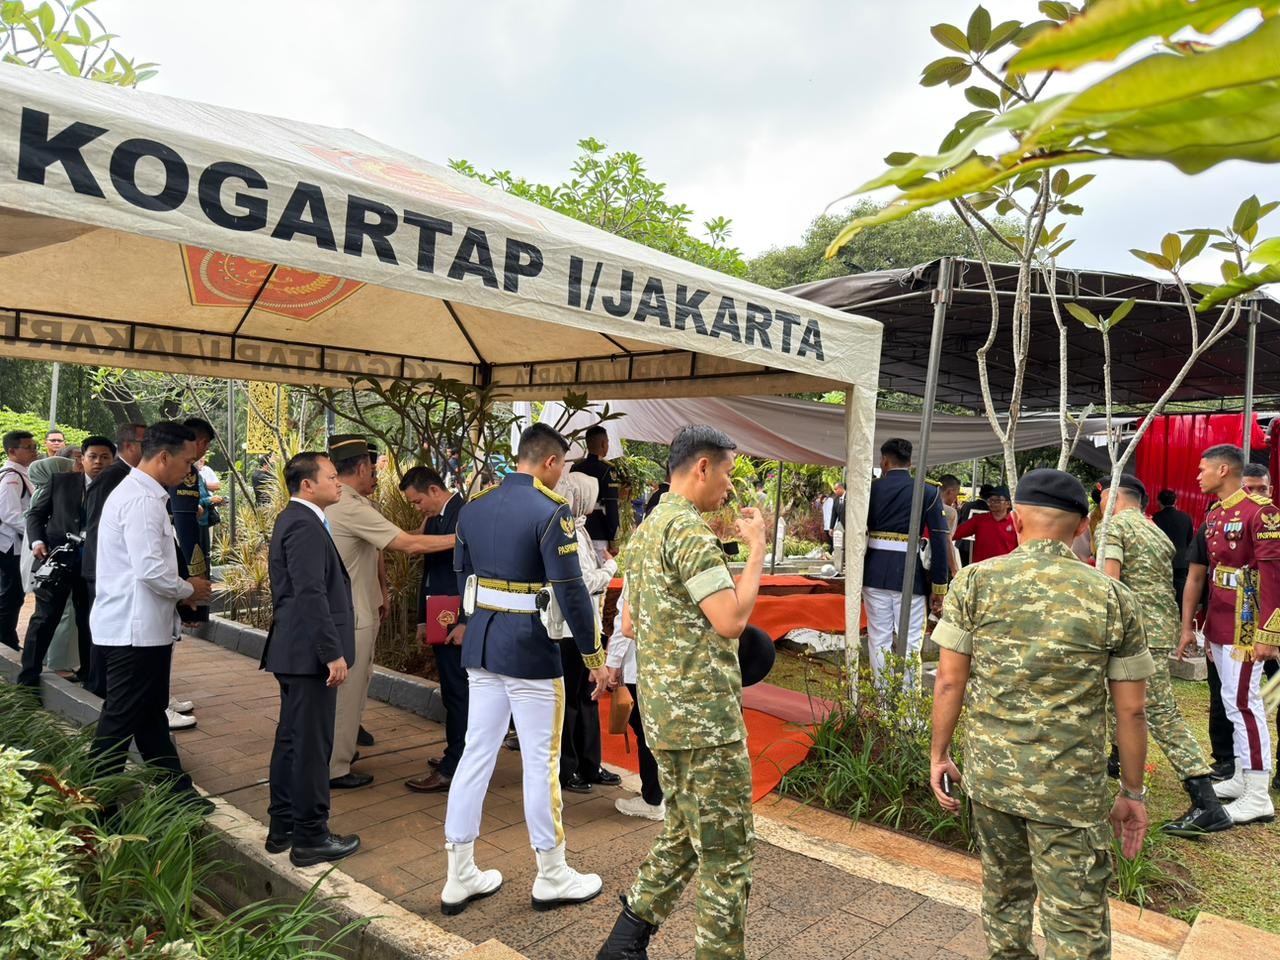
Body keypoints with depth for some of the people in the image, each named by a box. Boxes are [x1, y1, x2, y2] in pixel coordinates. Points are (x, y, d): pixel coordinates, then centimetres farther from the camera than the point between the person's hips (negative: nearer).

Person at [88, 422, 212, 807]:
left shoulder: (137, 492, 12)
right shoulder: (142, 500, -20)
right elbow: (151, 571, -27)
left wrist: (180, 588, 10)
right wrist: (189, 590, -10)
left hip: (142, 626, 10)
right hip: (136, 629, -10)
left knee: (150, 714, 17)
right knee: (122, 719, 2)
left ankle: (175, 789, 28)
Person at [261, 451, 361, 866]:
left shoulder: (293, 519, 15)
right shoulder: (305, 525, -18)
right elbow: (312, 595, -24)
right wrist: (333, 653, -22)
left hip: (293, 650, 11)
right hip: (310, 651, -11)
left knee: (291, 739, 17)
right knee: (312, 745, -1)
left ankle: (282, 827, 28)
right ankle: (310, 837, 10)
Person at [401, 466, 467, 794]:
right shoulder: (433, 520, 13)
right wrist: (423, 620, 16)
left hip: (459, 622, -9)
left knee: (458, 691, -2)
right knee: (453, 690, 16)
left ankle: (451, 770, 5)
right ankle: (458, 754, 28)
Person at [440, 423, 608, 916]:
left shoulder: (474, 505, 7)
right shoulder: (550, 510, -15)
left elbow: (461, 573, 14)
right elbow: (570, 590, -18)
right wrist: (595, 657, -10)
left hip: (480, 644, 7)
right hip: (530, 649, -7)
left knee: (477, 753, 14)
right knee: (540, 760, 6)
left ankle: (460, 876, 24)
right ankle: (551, 877, 22)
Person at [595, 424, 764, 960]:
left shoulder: (644, 530, 13)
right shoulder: (689, 529, -17)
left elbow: (629, 624, 19)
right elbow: (732, 619, -21)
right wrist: (757, 548, -11)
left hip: (663, 712, 10)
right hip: (705, 715, -10)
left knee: (683, 833, 22)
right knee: (728, 850, 4)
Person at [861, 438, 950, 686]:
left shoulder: (870, 488, 2)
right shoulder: (929, 492, -1)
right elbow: (939, 542, -4)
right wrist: (939, 587, 1)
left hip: (875, 572, 2)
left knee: (879, 639, 9)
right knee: (910, 642, 6)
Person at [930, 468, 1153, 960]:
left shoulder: (974, 582, -6)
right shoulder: (1115, 598, -7)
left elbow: (949, 682, -5)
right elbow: (1130, 710, -2)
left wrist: (939, 755, 7)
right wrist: (1133, 792, 9)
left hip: (988, 771, 2)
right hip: (1069, 786, -2)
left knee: (1003, 891, 22)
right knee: (1076, 921, 9)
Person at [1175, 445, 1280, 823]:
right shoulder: (1213, 514, 12)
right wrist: (1196, 625, 18)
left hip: (1244, 627, -9)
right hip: (1219, 624, 9)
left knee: (1243, 703, -5)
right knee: (1232, 702, 15)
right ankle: (1241, 779, 27)